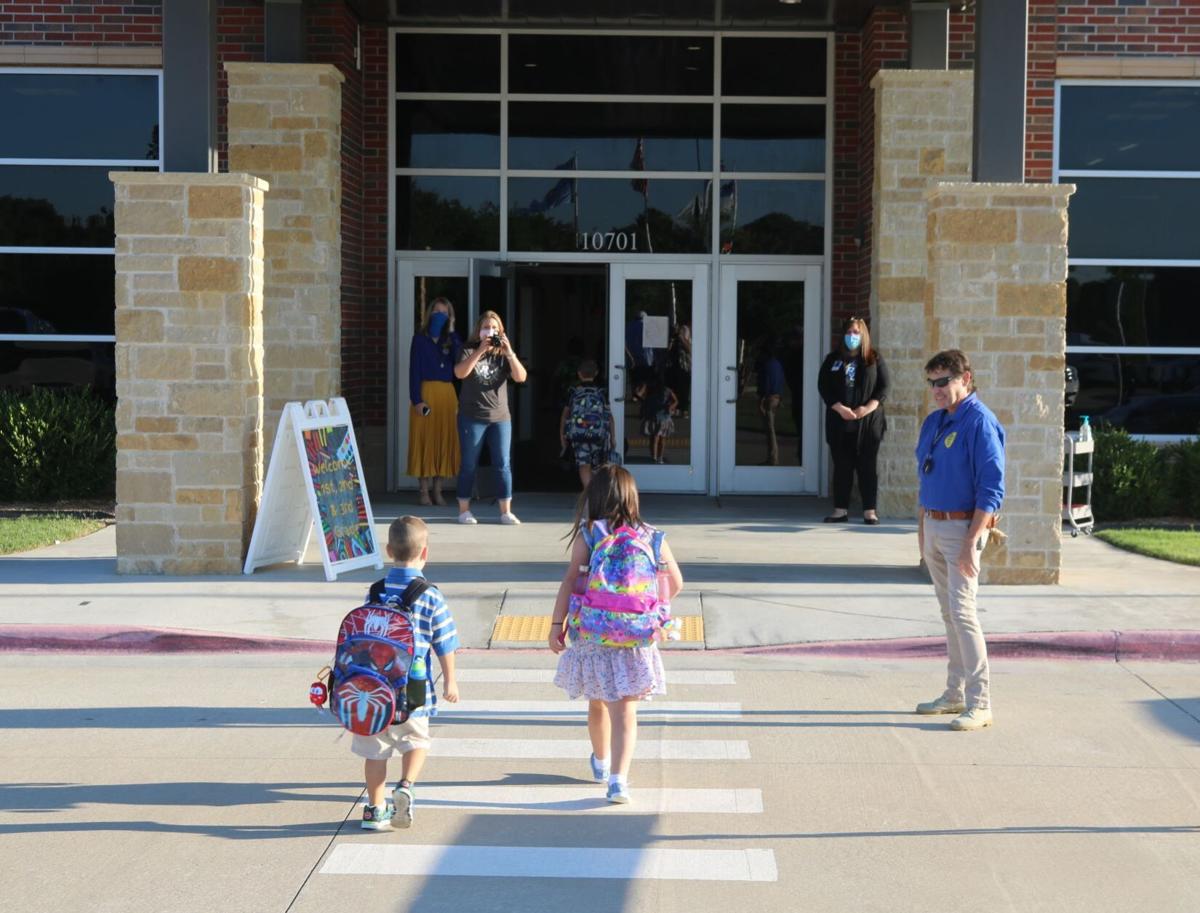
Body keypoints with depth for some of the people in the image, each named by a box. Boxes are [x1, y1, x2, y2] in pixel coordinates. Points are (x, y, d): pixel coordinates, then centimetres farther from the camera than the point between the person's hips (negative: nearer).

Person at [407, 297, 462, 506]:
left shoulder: (451, 339, 12)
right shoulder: (420, 338, 3)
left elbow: (460, 360, -7)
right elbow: (414, 370, -3)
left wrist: (452, 332, -6)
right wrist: (417, 399, -13)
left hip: (447, 394, 3)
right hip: (426, 392, -3)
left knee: (444, 440, 4)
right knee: (425, 440, -3)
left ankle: (437, 490, 11)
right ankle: (424, 491, 2)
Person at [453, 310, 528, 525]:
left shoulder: (503, 354, 7)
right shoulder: (470, 351, 2)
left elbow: (521, 377, -6)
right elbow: (460, 373, -17)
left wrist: (509, 353, -17)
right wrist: (481, 350, -22)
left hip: (500, 417, 2)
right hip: (472, 417, -2)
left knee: (503, 465, 0)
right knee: (469, 465, 3)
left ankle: (506, 512, 4)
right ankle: (464, 510, 10)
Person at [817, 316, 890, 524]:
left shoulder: (875, 359, 5)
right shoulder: (833, 359, 8)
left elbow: (883, 387, 1)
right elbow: (823, 386, 2)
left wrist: (868, 408, -14)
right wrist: (839, 408, -11)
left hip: (868, 421, -2)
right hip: (839, 421, 2)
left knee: (868, 466, 0)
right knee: (841, 466, 5)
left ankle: (870, 511, 3)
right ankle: (840, 510, 10)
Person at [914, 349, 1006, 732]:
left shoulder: (980, 423, -14)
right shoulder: (933, 421, 12)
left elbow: (991, 488, -19)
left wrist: (971, 541, -23)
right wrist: (922, 527, 18)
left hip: (962, 527, -8)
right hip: (933, 527, 9)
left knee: (962, 612, -12)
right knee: (949, 614, 14)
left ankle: (979, 704, -8)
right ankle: (955, 694, 22)